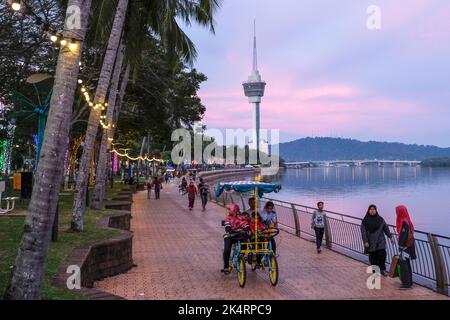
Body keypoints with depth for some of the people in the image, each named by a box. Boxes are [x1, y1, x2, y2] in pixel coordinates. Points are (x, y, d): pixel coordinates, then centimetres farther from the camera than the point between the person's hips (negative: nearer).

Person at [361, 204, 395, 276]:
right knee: (373, 257, 1)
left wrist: (390, 236, 7)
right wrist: (365, 241, -11)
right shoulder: (365, 220, -2)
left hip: (380, 241, 1)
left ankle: (382, 269, 4)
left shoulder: (380, 219, 4)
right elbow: (363, 231, -4)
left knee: (382, 254, -12)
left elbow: (386, 228, 11)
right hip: (371, 243, -1)